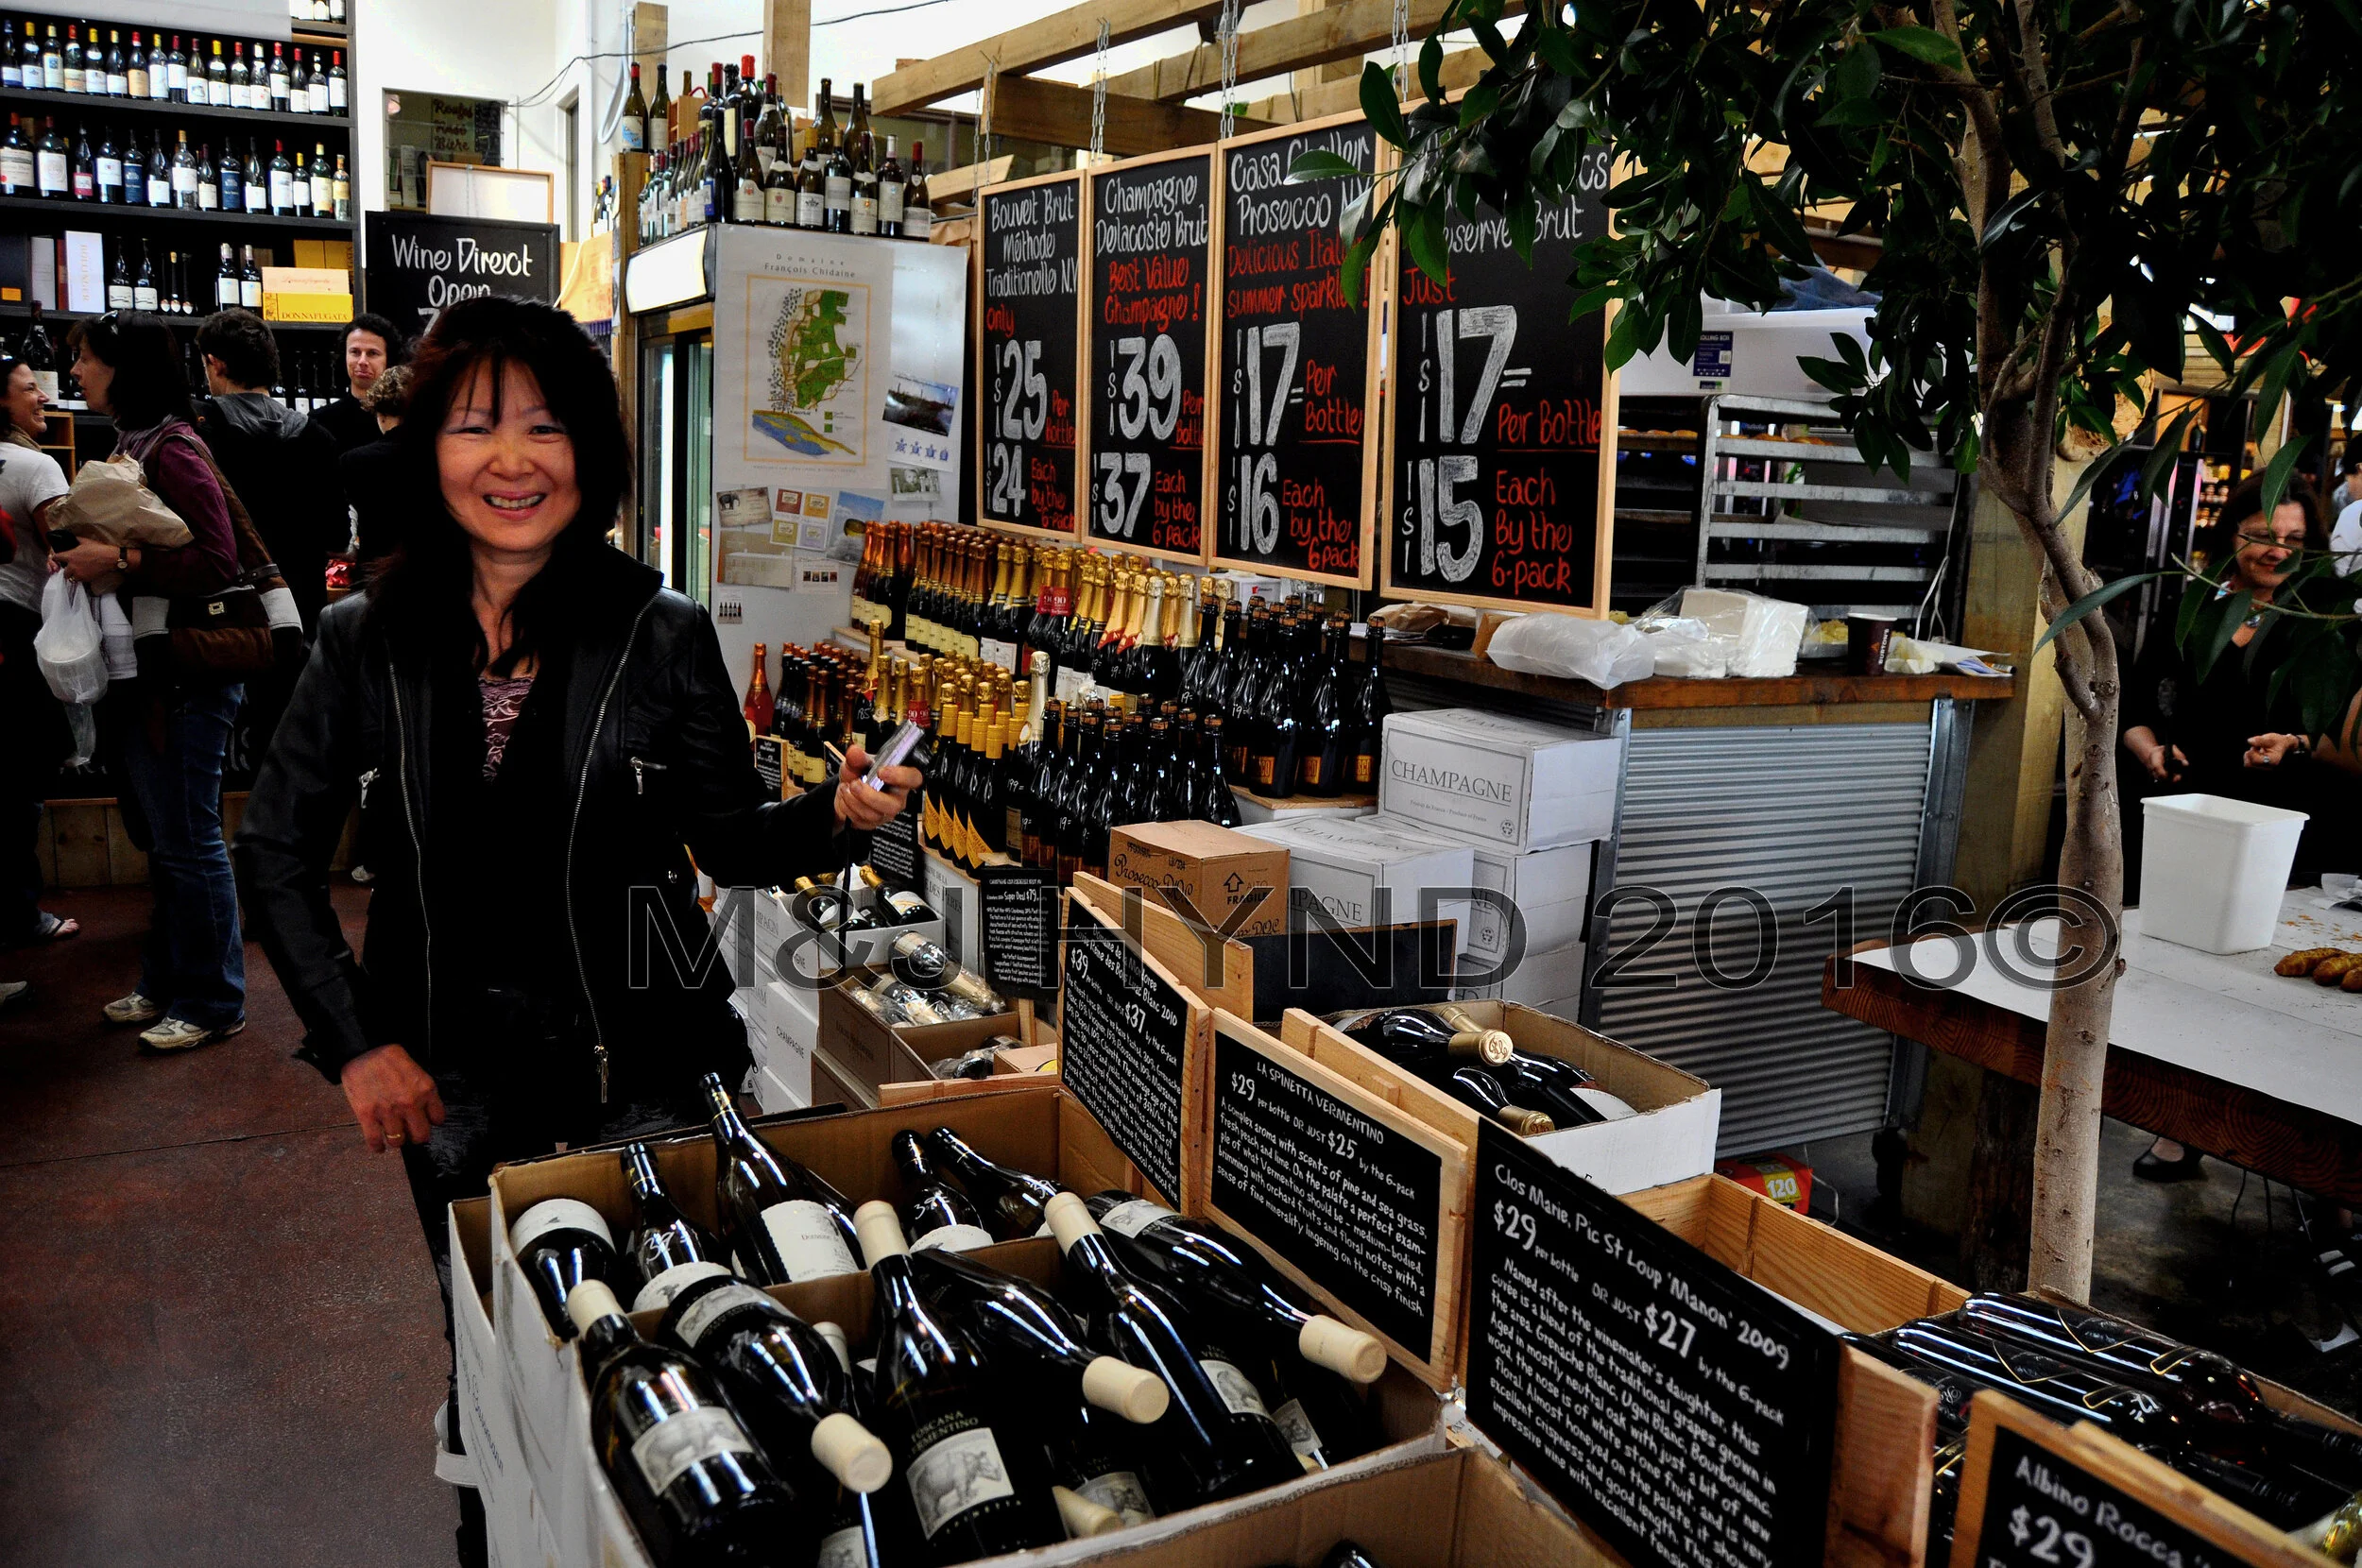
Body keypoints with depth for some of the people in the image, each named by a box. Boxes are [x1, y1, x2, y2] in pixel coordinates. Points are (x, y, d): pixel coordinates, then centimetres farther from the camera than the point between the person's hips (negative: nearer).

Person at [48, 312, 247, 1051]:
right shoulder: (130, 445, 14)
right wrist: (81, 554, 6)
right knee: (159, 838, 18)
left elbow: (218, 560, -22)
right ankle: (167, 983, 30)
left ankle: (212, 1003, 10)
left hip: (182, 677, -10)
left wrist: (119, 560, -21)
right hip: (144, 674, 10)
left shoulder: (174, 452, -15)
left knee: (187, 843, -2)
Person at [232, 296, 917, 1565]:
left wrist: (832, 815, -25)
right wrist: (355, 1041, -4)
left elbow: (727, 841, -4)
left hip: (630, 1057, -1)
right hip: (450, 1068, 2)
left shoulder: (662, 637, -10)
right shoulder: (368, 640, -6)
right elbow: (275, 853, 3)